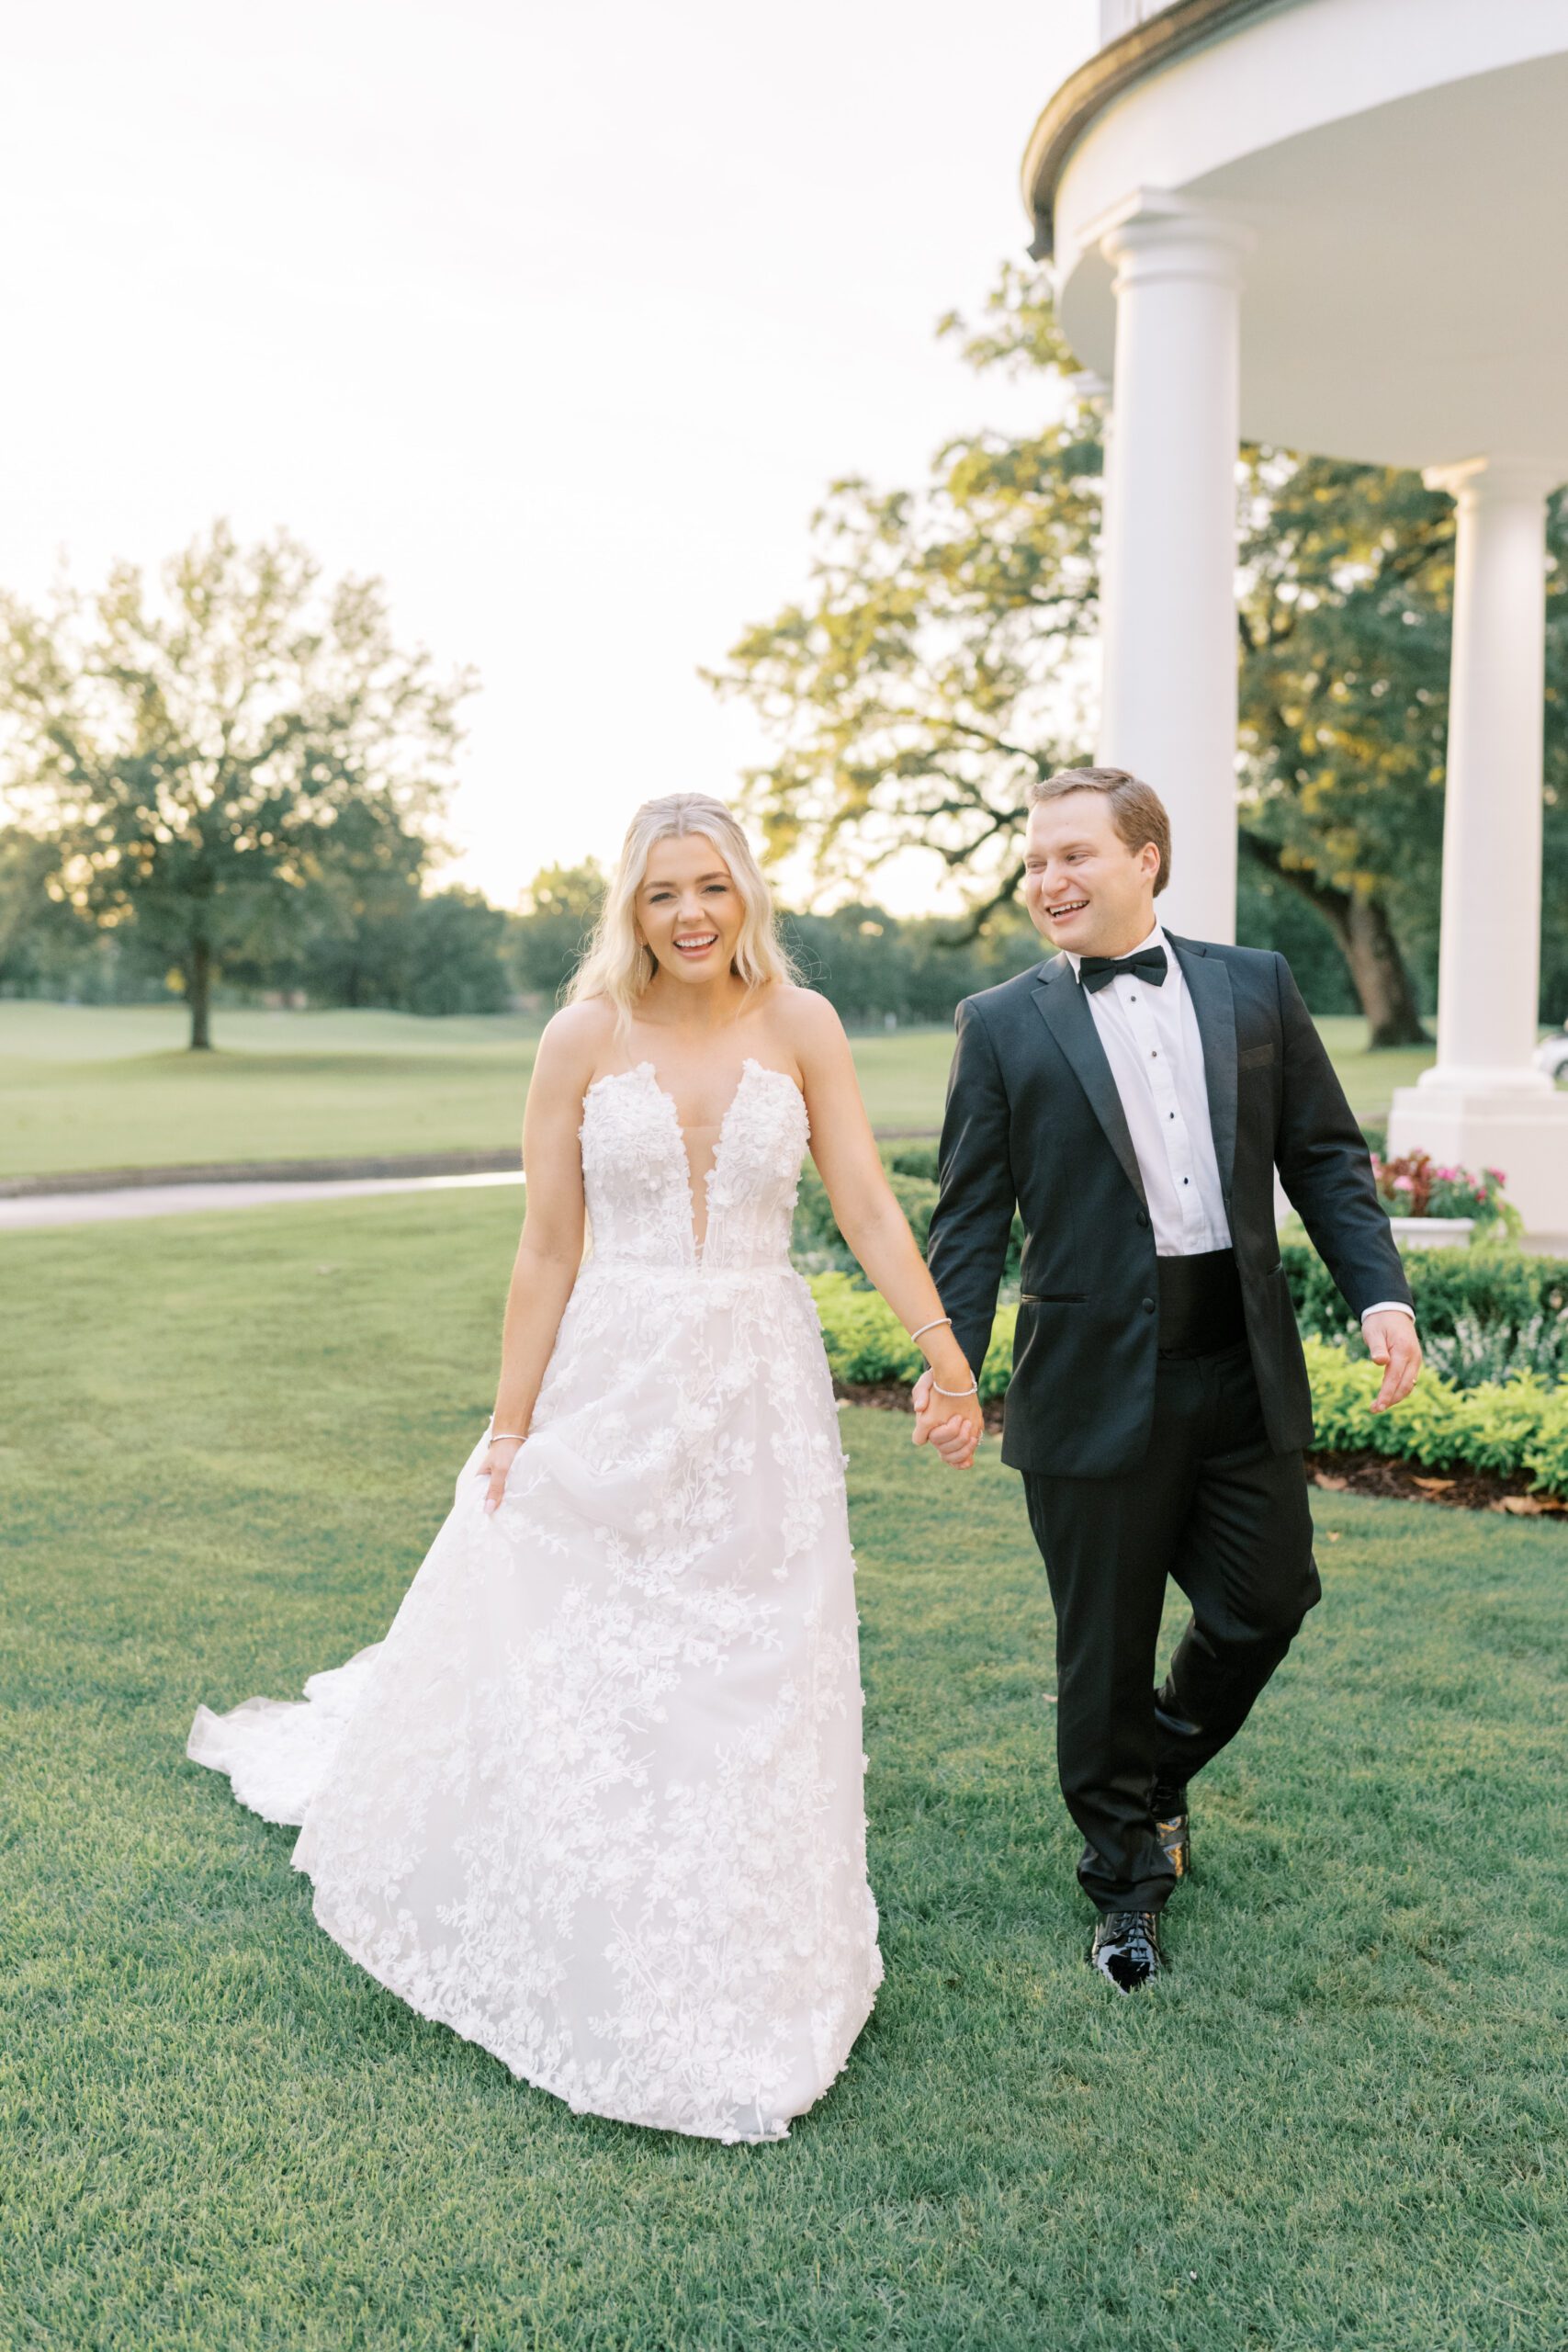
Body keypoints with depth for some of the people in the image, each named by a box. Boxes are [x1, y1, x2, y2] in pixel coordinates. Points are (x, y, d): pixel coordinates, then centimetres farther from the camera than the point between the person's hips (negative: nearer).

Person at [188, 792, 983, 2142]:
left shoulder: (799, 1026, -1)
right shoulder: (584, 1038, -4)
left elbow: (869, 1207, -4)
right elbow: (549, 1249, -2)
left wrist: (949, 1357, -13)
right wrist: (510, 1427, -3)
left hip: (763, 1395, 1)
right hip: (612, 1387, -1)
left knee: (754, 1694, 11)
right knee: (580, 1685, 9)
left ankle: (741, 1978, 32)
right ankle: (599, 1969, 35)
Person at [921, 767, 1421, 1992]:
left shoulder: (1256, 985, 7)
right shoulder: (1004, 1025, 0)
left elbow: (1326, 1156, 7)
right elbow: (971, 1214, -2)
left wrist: (1381, 1293, -6)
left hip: (1245, 1371, 3)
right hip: (1097, 1382, -2)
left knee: (1269, 1596, 9)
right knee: (1105, 1646, 8)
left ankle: (1161, 1767, 39)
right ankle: (1129, 1870, 29)